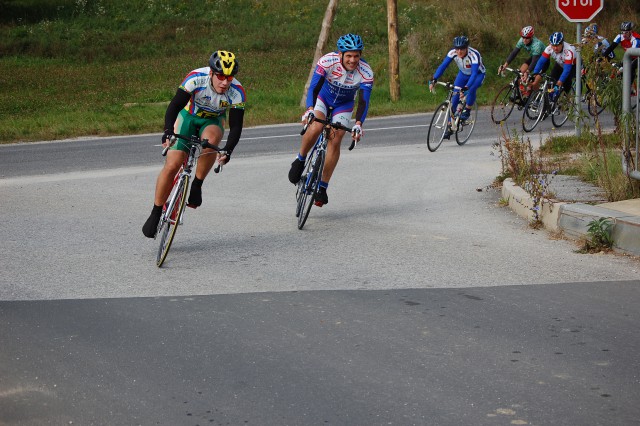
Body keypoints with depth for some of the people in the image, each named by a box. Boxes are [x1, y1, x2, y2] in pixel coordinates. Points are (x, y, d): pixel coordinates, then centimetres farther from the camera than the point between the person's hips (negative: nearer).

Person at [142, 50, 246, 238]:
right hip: (189, 116, -1)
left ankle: (197, 186, -17)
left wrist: (228, 150, -42)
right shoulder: (196, 78, -30)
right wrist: (168, 131, -47)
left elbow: (236, 127, -24)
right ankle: (156, 213, 3)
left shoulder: (237, 93, -26)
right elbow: (174, 106, -30)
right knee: (172, 165, -14)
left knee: (211, 139, -37)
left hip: (213, 121, 1)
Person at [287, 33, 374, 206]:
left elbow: (364, 101, -32)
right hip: (323, 97, -1)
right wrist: (309, 110, -52)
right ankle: (300, 160, -4)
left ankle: (322, 186, -3)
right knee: (316, 127, -30)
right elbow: (314, 87, -35)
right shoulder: (327, 61, -32)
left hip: (344, 105, 1)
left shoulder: (366, 72, -29)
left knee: (335, 141, -13)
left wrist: (358, 124, -47)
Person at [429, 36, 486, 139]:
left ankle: (467, 111, -10)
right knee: (455, 97, -10)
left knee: (471, 89, -35)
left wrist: (466, 87, -61)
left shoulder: (474, 55, -38)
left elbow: (474, 73, -47)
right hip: (463, 74, 4)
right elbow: (443, 66, -30)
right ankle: (450, 127, -4)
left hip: (478, 74, -4)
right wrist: (434, 79, -45)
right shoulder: (453, 53, -26)